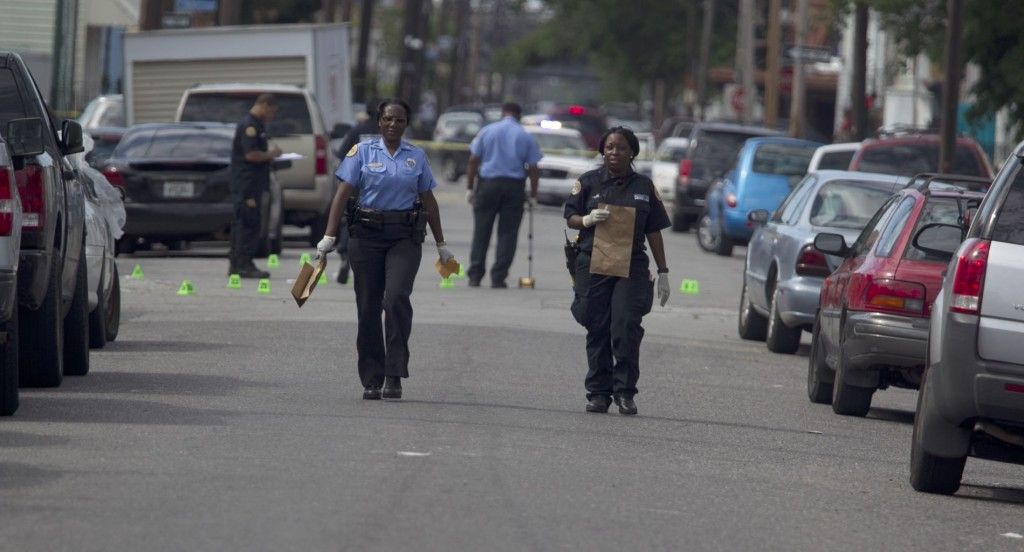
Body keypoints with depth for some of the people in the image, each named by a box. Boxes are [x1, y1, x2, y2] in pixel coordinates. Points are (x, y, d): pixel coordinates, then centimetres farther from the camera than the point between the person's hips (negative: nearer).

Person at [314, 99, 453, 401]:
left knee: (397, 298, -18)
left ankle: (394, 376, -14)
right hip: (367, 234, 0)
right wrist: (329, 236, -10)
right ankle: (371, 380, 10)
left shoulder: (416, 156, 10)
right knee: (368, 306, 2)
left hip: (405, 236, 0)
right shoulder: (362, 152, 4)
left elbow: (428, 200, 15)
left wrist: (441, 245, 16)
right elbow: (343, 193, -1)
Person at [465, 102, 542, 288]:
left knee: (481, 231, 6)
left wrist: (469, 187, 6)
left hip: (488, 184, 0)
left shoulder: (487, 131, 4)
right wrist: (533, 194, 9)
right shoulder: (526, 137, 3)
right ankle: (498, 278, -2)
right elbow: (533, 169, 1)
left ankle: (475, 276, 5)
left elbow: (473, 161, 1)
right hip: (514, 187, 0)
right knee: (507, 233, 4)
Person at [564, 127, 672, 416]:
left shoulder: (644, 186, 11)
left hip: (632, 265, 0)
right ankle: (598, 392, 8)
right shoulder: (589, 182, 8)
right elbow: (570, 217, 8)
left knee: (626, 327, -13)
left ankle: (625, 392, -5)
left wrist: (663, 271, 11)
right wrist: (588, 220, -15)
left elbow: (654, 231, 13)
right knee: (597, 330, 1)